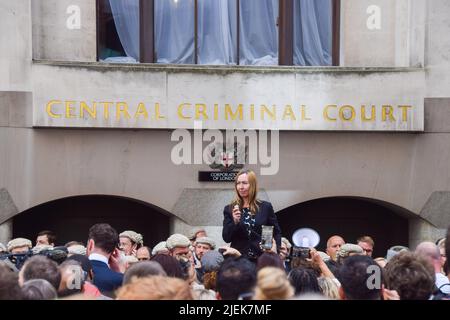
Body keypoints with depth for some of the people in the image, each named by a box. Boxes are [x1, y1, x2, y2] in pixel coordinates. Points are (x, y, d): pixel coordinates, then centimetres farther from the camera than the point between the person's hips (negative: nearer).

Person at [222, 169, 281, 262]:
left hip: (261, 258, 0)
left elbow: (276, 233, 11)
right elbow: (226, 238, 2)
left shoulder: (266, 207, 6)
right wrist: (235, 221, -14)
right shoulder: (229, 209, 7)